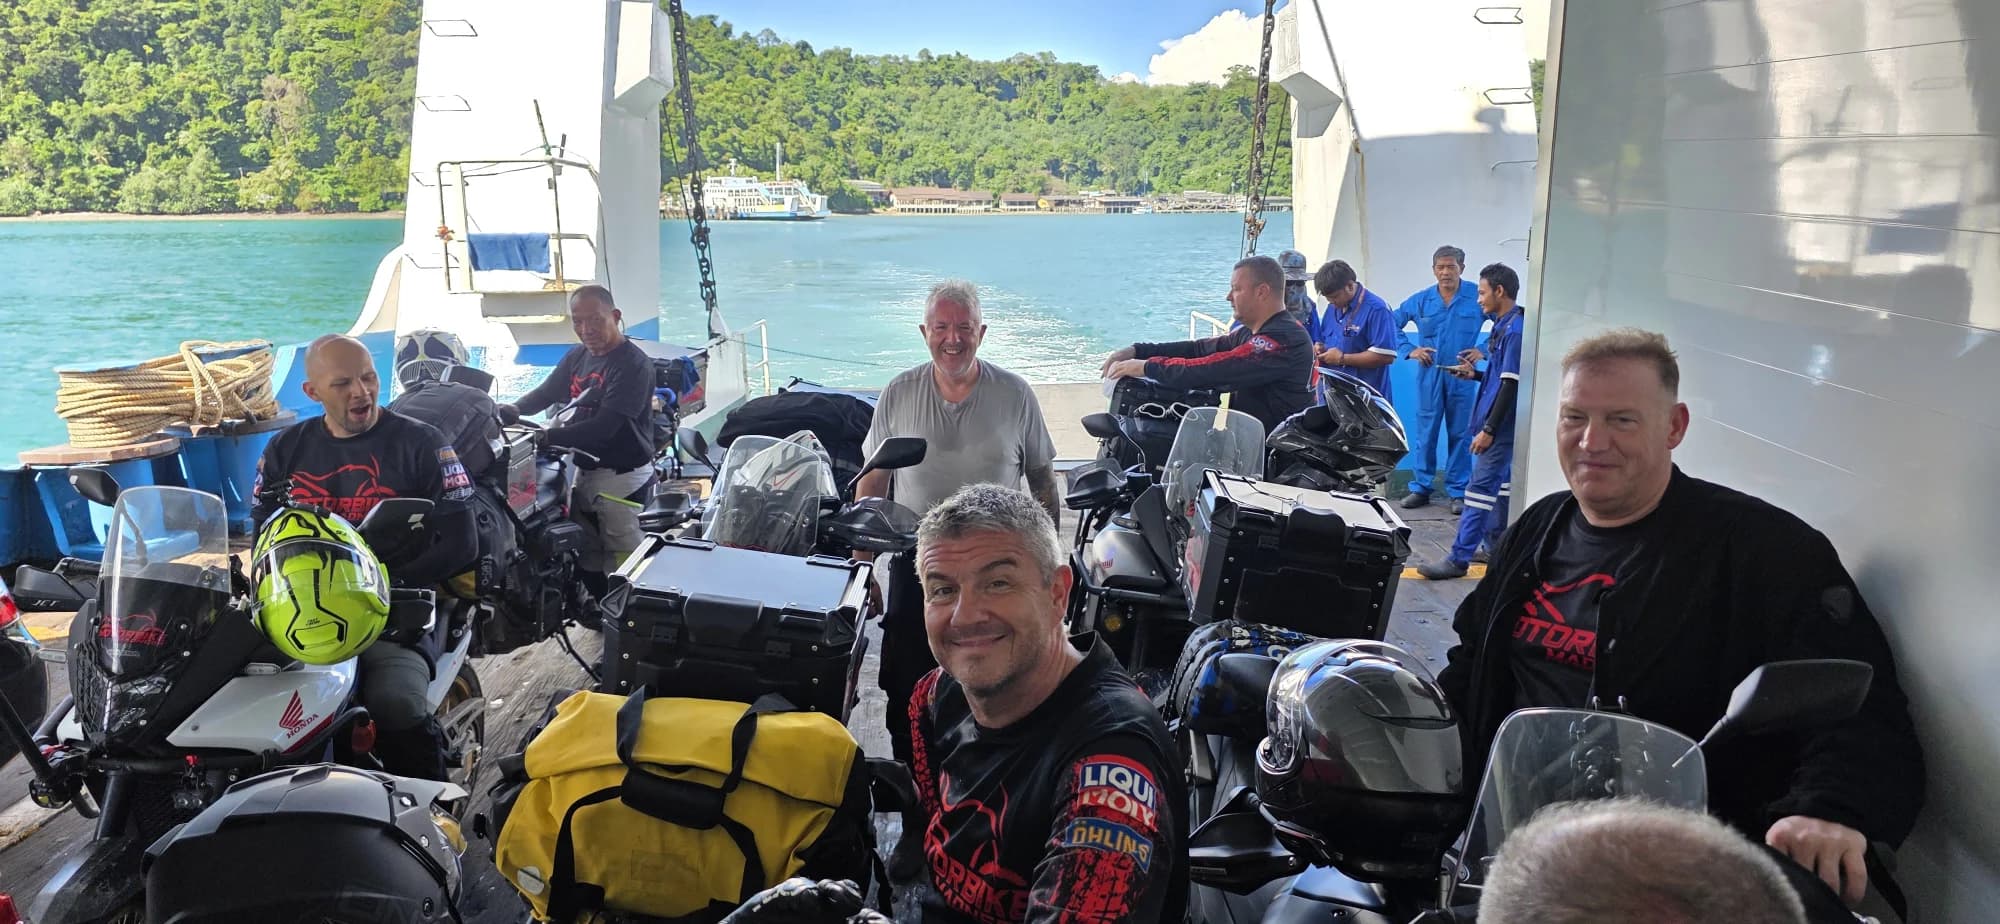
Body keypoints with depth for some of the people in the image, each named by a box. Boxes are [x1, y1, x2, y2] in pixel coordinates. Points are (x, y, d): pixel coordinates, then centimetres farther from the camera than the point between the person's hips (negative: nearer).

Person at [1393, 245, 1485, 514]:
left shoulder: (1477, 297, -4)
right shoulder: (1420, 300, 3)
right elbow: (1393, 325, 13)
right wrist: (1410, 350, 1)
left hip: (1462, 376, -1)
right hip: (1429, 374, 2)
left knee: (1460, 433, 6)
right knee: (1425, 431, 4)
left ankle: (1458, 492, 14)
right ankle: (1420, 488, 14)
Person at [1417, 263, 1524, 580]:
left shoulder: (1514, 330, -17)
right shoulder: (1504, 327, 13)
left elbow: (1511, 384, -20)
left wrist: (1489, 429, -20)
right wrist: (1474, 374, 9)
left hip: (1500, 427, -10)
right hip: (1496, 425, 10)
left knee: (1481, 488, -8)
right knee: (1498, 485, 16)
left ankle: (1459, 559, -7)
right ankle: (1496, 545, 25)